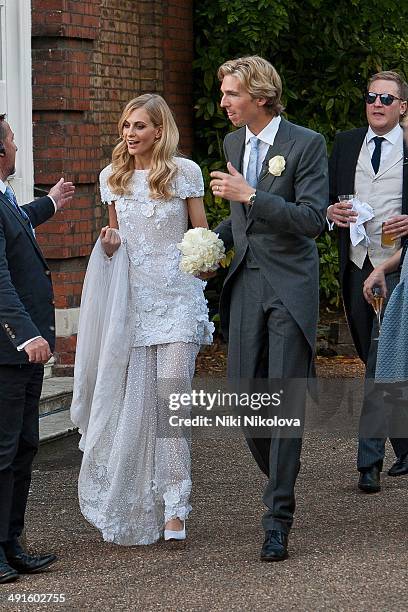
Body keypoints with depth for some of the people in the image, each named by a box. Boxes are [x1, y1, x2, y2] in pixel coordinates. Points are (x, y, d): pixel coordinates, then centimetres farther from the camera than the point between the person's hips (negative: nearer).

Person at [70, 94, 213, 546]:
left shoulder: (185, 172, 0)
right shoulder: (113, 177, 10)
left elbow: (201, 234, 6)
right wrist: (109, 243, 0)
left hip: (177, 293, -3)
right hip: (131, 296, 3)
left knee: (172, 385, -14)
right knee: (135, 399, 2)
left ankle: (173, 506, -11)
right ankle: (136, 507, 11)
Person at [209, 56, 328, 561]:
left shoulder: (306, 144, -9)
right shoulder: (233, 143, 13)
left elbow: (314, 219, -16)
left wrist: (251, 196, -20)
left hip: (290, 287, -6)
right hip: (246, 284, 6)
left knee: (286, 402, -7)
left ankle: (278, 519, -3)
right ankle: (280, 481, 28)